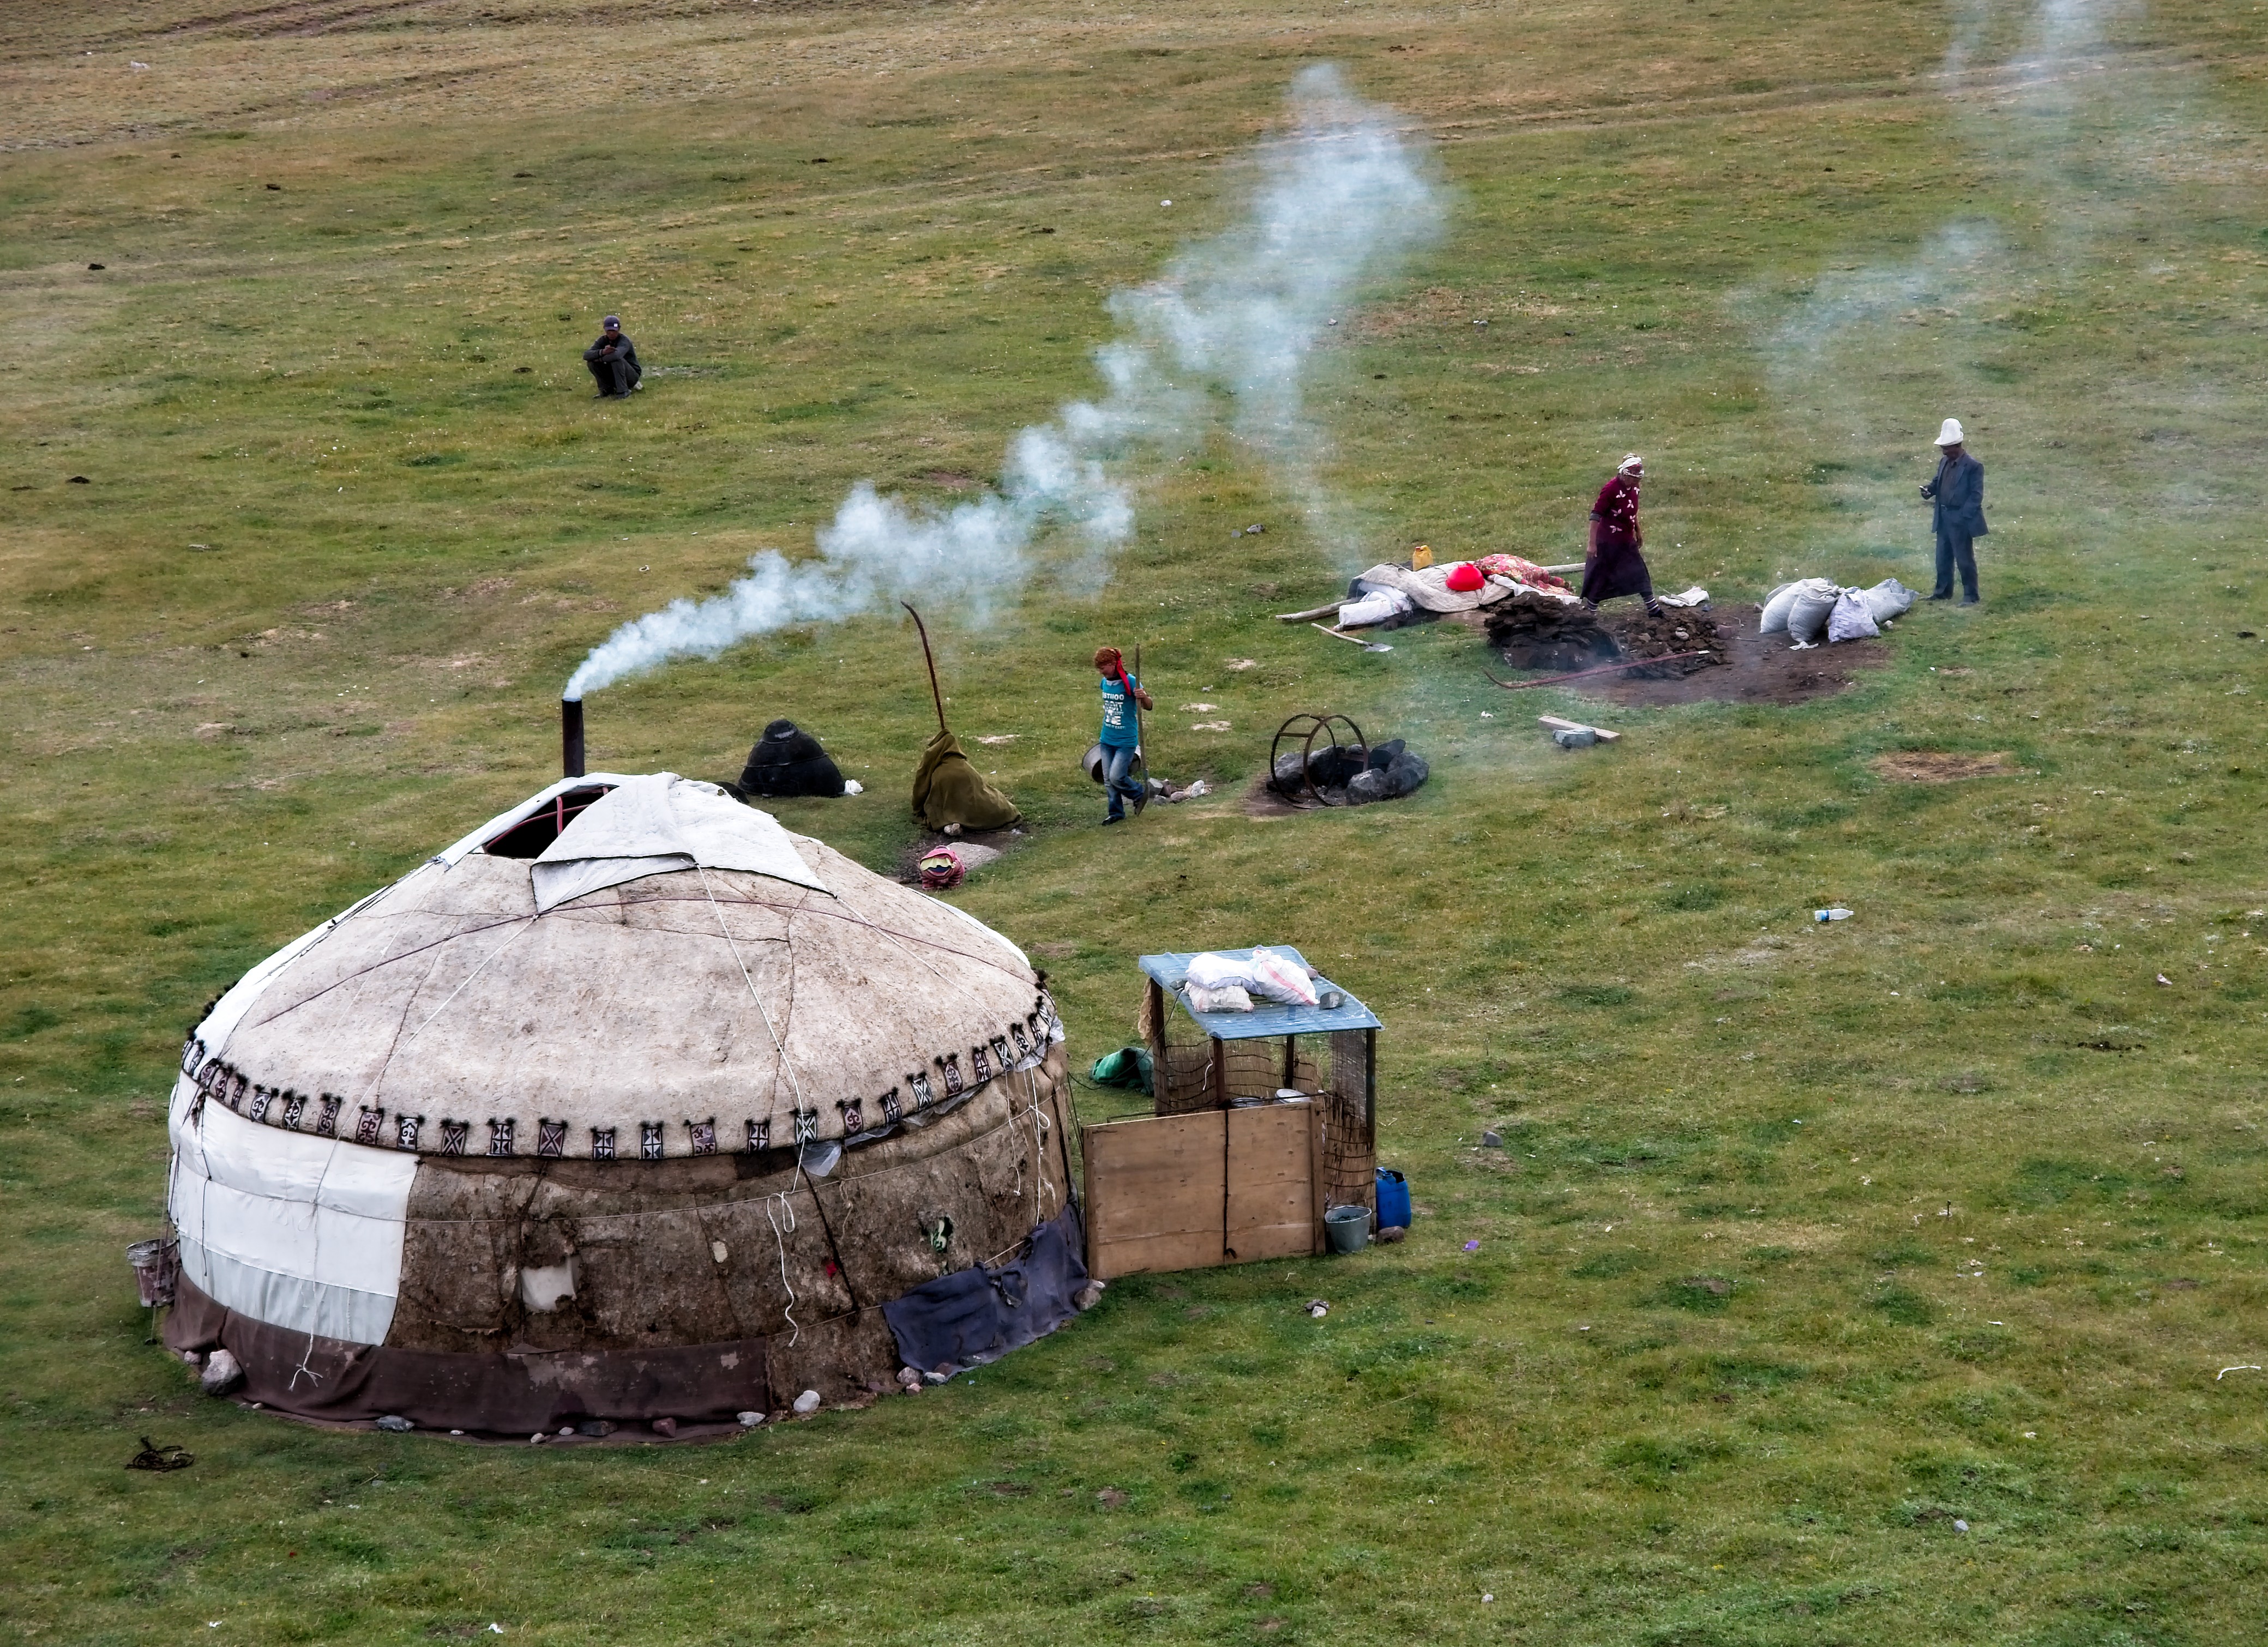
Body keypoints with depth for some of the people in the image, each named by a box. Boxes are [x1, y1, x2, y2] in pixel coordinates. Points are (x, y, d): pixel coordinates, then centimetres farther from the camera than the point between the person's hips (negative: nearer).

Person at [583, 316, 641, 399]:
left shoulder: (624, 341, -20)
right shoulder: (603, 340, -3)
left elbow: (617, 355, -44)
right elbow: (586, 355, -17)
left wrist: (599, 359, -26)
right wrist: (602, 352, -36)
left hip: (631, 376, -5)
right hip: (613, 377, 5)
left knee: (617, 359, -33)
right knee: (591, 362, -12)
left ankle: (623, 392, -23)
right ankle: (607, 389, 0)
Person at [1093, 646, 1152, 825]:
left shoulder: (1130, 682, -16)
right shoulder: (1105, 682, 4)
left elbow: (1149, 707, -17)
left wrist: (1144, 697, -36)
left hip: (1126, 741, -7)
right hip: (1108, 740, 7)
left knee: (1116, 777, -12)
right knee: (1108, 780, 8)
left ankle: (1139, 795, 15)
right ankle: (1116, 812, 22)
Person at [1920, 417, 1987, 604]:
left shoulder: (1973, 467, -14)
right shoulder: (1944, 462, 9)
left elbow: (1976, 495, -15)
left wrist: (1963, 517, -21)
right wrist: (1929, 488, -5)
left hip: (1961, 520, -8)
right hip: (1943, 518, 8)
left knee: (1965, 559, 0)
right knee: (1943, 558, 17)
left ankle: (1970, 596, 8)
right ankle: (1943, 591, 30)